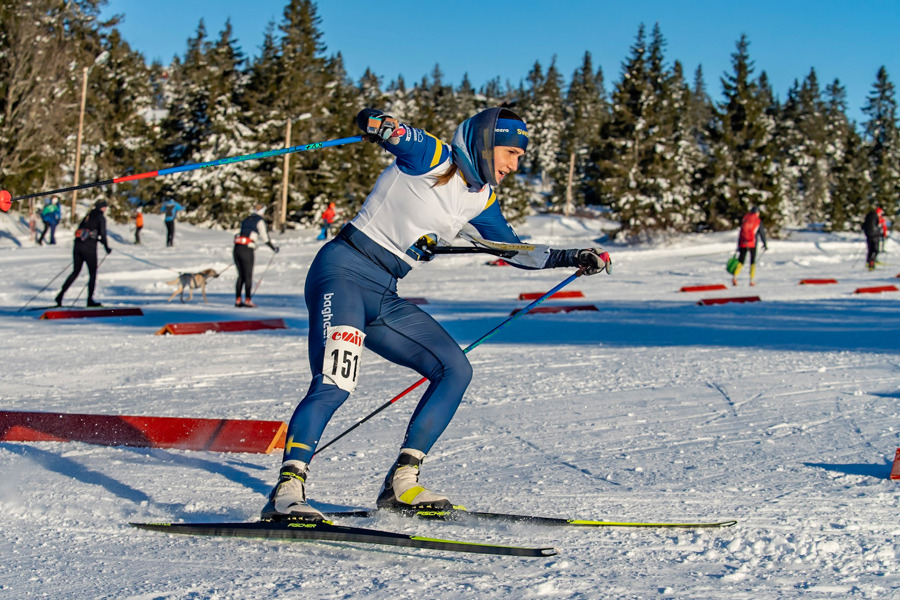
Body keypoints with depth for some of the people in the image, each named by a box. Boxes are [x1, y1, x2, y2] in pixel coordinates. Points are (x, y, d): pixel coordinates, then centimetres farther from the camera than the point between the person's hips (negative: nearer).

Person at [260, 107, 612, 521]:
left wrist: (575, 259, 24)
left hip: (384, 298, 9)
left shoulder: (480, 200, 14)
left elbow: (514, 250, 28)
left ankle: (402, 481, 0)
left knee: (454, 370, 0)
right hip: (343, 272, -9)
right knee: (335, 384, -25)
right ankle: (287, 490, -25)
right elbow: (369, 121, -15)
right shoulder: (430, 158, -8)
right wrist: (380, 125, -40)